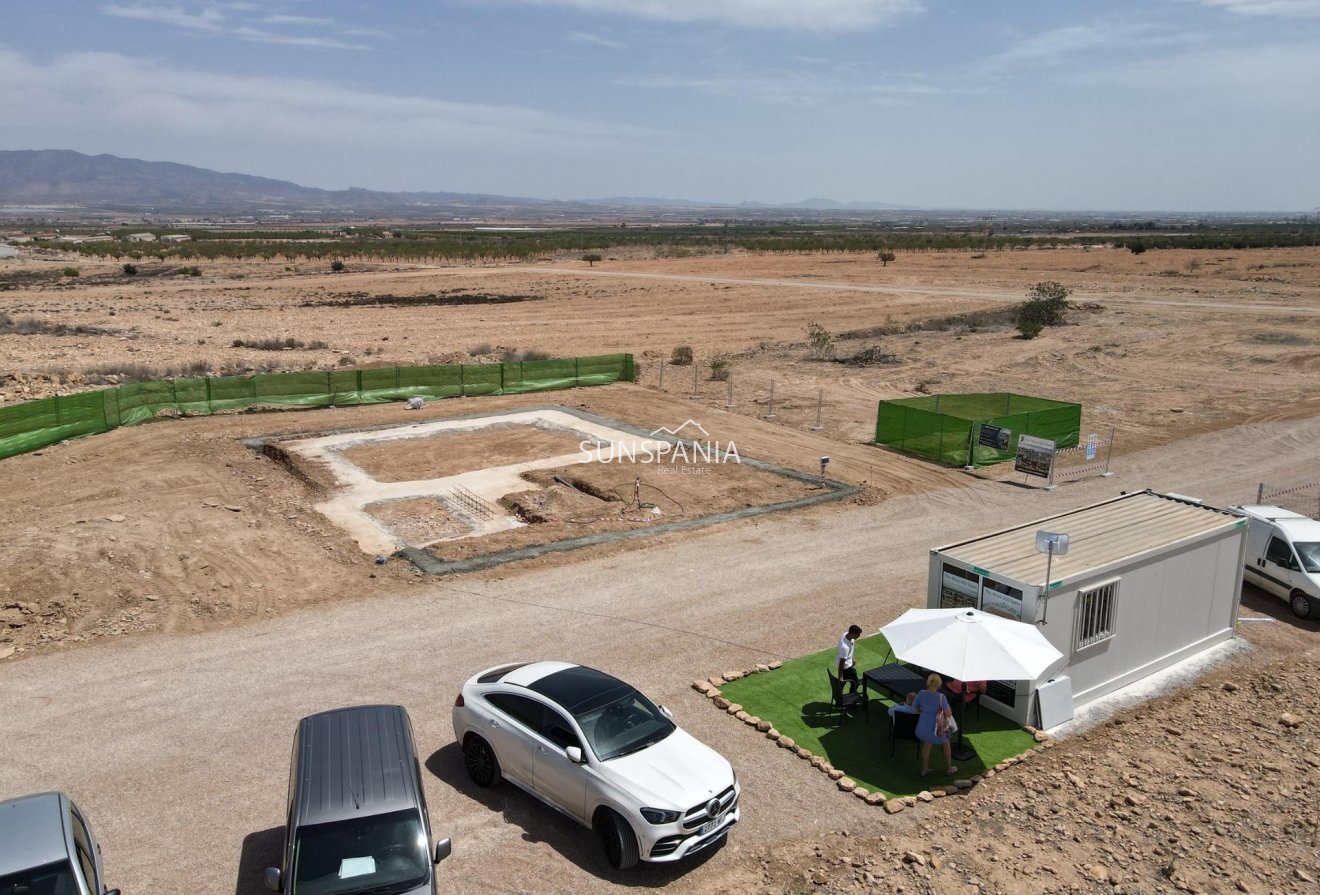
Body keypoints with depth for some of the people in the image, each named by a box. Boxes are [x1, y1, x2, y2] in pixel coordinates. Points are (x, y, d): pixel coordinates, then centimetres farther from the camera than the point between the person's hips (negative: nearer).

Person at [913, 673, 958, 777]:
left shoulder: (921, 694, -14)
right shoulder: (941, 697, -26)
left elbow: (915, 709, -1)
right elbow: (949, 714, -20)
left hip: (923, 727, 3)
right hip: (937, 729, -3)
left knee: (926, 746, 28)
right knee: (946, 744, 26)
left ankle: (924, 769, 40)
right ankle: (949, 768, 42)